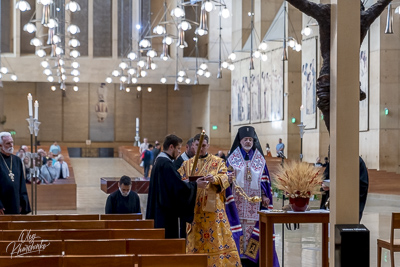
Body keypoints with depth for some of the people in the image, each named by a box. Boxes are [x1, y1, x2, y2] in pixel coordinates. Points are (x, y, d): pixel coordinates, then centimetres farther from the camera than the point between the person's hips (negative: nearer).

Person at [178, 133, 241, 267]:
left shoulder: (218, 162, 10)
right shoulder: (187, 164, 16)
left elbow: (224, 178, -5)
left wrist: (214, 179, -27)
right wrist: (188, 182, -16)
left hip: (212, 208, -2)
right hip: (193, 209, 2)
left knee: (217, 239, -8)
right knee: (195, 240, -1)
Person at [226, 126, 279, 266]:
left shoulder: (259, 159, 11)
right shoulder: (233, 158, 7)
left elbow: (264, 180, 9)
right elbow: (228, 178, 3)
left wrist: (265, 196, -3)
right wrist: (228, 179, -20)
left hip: (254, 200, 1)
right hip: (237, 200, -1)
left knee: (252, 226, -3)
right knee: (238, 226, -6)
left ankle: (250, 253, 1)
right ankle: (239, 253, -2)